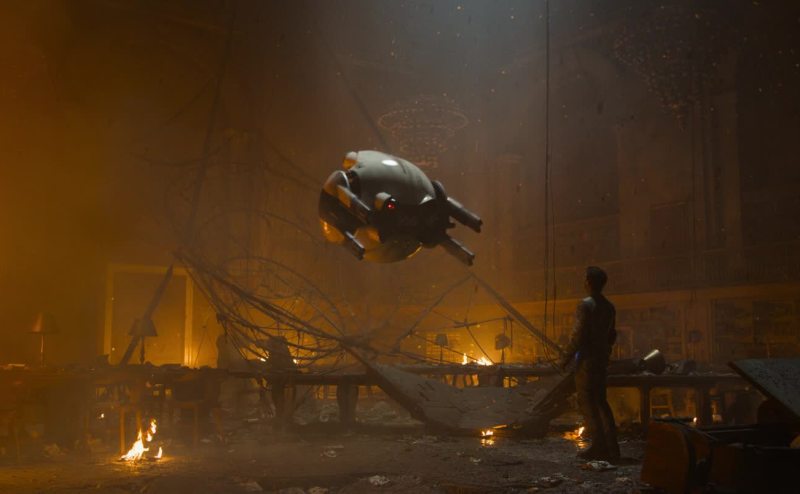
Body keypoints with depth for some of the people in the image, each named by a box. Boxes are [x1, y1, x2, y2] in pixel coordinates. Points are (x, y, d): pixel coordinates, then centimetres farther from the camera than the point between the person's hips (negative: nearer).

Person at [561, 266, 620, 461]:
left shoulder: (586, 305, -13)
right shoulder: (609, 307, 11)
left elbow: (578, 335, -17)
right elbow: (612, 335, 16)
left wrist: (567, 357, -10)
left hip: (586, 360, -8)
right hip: (602, 360, 8)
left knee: (587, 403, -3)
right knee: (601, 402, 13)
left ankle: (599, 447, -5)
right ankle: (611, 447, 13)